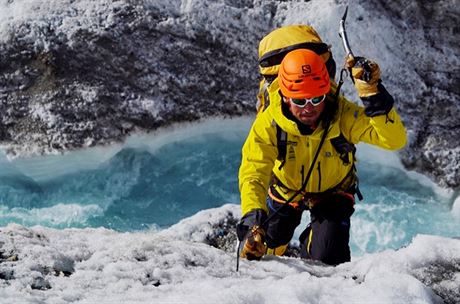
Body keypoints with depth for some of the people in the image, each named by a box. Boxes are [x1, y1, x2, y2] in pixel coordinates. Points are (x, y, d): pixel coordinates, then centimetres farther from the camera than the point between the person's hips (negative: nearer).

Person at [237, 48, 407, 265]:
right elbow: (253, 174, -40)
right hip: (286, 189, 1)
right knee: (263, 249, 14)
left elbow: (395, 140, -43)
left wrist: (374, 96, -58)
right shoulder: (269, 122, -33)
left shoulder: (344, 115, -35)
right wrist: (253, 219, -58)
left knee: (327, 258, -16)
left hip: (332, 192, -1)